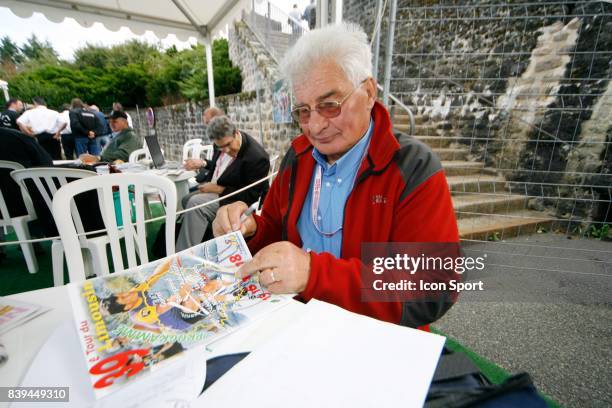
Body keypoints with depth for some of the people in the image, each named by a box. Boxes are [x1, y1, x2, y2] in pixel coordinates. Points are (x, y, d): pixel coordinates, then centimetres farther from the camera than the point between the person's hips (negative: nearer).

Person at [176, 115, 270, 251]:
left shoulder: (257, 157, -26)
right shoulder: (224, 145, -3)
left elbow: (250, 196, -22)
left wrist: (218, 189, -22)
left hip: (233, 199, -9)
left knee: (195, 204, -24)